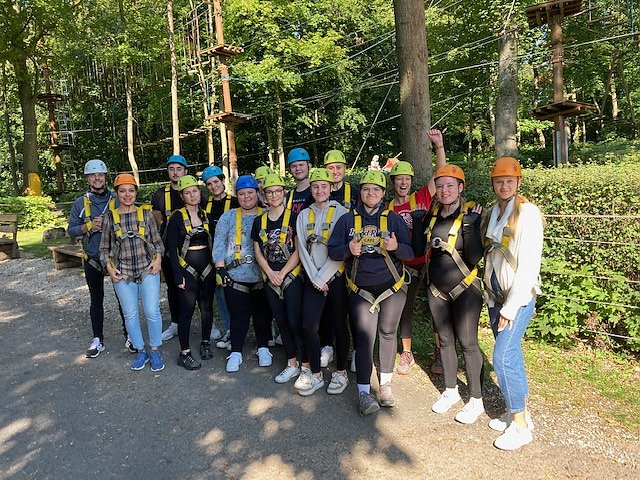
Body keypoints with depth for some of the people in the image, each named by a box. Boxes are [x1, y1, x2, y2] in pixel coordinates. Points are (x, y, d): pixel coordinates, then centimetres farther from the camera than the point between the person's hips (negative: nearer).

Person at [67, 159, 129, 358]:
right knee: (96, 299, 12)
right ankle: (98, 339, 22)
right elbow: (71, 230, 4)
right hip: (93, 259, 1)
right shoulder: (80, 202, 3)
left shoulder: (117, 199, -1)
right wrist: (89, 226, -14)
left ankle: (129, 335, 18)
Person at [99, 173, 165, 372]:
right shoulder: (110, 217, 3)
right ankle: (140, 351, 24)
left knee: (152, 311, -2)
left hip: (148, 270, -1)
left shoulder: (146, 213, 2)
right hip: (122, 273, 1)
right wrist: (109, 267, -3)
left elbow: (157, 240, 8)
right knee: (130, 314, 7)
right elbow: (104, 248, 10)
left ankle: (155, 351, 16)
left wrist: (158, 259, -7)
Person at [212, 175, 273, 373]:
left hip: (261, 276, 0)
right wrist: (220, 269, -5)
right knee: (239, 316, 5)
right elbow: (219, 245, 4)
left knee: (262, 314, 11)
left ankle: (263, 349, 28)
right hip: (235, 277, 0)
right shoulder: (228, 217, 7)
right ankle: (235, 353, 20)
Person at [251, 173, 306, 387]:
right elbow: (258, 251, 8)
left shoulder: (293, 217, -4)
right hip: (270, 278, 5)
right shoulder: (259, 221, 9)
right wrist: (270, 273, -5)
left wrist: (282, 273, -12)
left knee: (295, 321, -8)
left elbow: (298, 250, -7)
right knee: (282, 321, 10)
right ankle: (292, 363, 22)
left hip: (292, 276, -4)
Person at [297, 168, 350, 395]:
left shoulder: (340, 212, -4)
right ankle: (315, 374, 14)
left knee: (339, 325, 6)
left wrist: (323, 277, -11)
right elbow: (303, 249, 4)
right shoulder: (304, 215, 9)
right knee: (309, 326, -3)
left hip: (336, 277, -3)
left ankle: (341, 372, 23)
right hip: (313, 279, 3)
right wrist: (314, 279, -4)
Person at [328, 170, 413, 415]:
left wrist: (396, 247, -23)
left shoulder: (394, 219, 3)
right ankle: (364, 391, -1)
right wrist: (348, 249, -19)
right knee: (364, 336, -7)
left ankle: (385, 384, 25)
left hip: (392, 286, 1)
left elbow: (410, 253, -1)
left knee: (388, 333, 9)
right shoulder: (347, 220, 4)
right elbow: (333, 251, 1)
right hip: (361, 289, -1)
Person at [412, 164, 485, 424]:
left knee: (467, 343, 1)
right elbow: (419, 249, 10)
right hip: (437, 289, 5)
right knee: (445, 340, 15)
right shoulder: (432, 215, 3)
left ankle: (476, 400, 18)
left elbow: (474, 258, -18)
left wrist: (470, 226, -26)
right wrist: (430, 242, -8)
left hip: (465, 289, -5)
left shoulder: (470, 214, -12)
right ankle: (451, 391, 32)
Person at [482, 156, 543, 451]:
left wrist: (511, 307, -17)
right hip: (495, 295, 6)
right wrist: (493, 298, 7)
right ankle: (517, 412, 27)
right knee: (511, 355, 13)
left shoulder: (527, 213, -12)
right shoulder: (491, 215, 9)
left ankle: (521, 425, 7)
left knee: (502, 357, -9)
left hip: (519, 296, -6)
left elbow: (529, 265, -17)